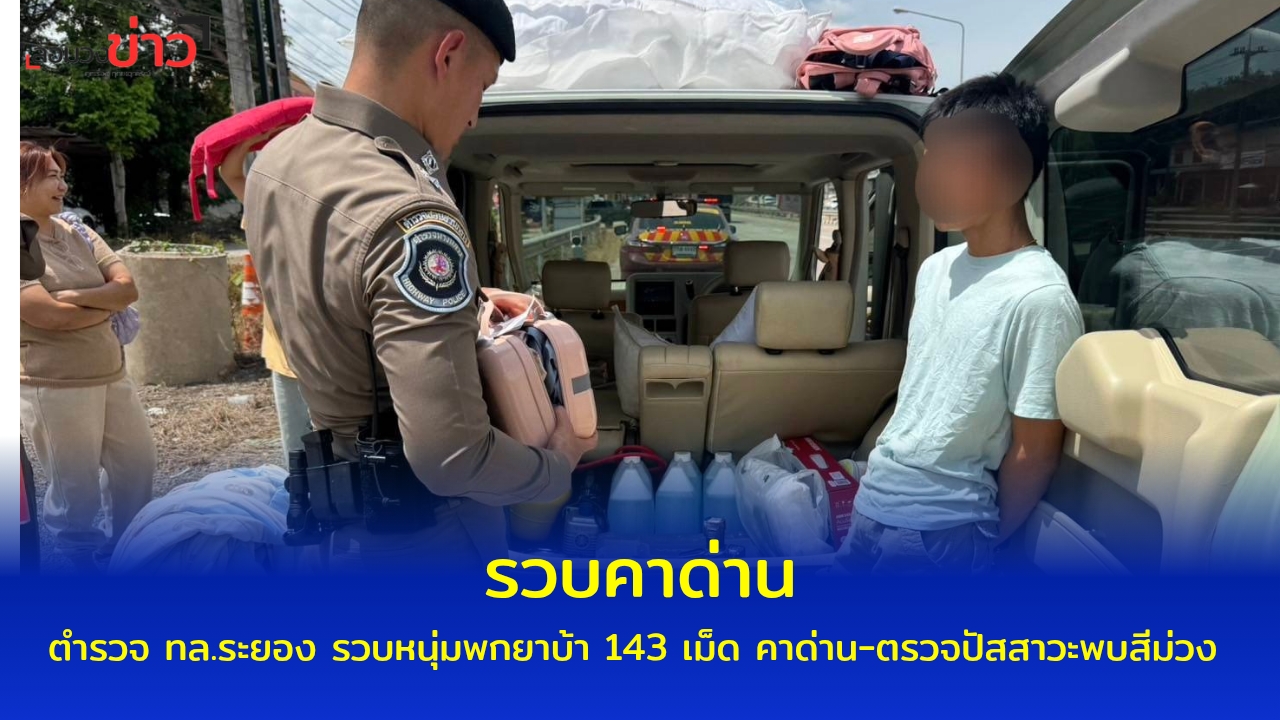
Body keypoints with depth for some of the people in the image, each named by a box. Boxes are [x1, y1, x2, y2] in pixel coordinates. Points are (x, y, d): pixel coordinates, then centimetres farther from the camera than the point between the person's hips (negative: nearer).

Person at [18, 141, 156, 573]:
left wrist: (77, 296, -17)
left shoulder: (78, 235, 7)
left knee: (138, 463, 16)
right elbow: (51, 316, -20)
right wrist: (106, 305, -4)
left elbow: (129, 288, -1)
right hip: (53, 386, -7)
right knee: (77, 491, 7)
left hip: (111, 375, 7)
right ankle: (79, 565, 29)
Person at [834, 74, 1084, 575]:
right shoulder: (936, 269, 4)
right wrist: (875, 483, 14)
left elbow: (1036, 453, -13)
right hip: (874, 505, 7)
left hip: (941, 532, -7)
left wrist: (986, 543, -3)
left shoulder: (1039, 297, -18)